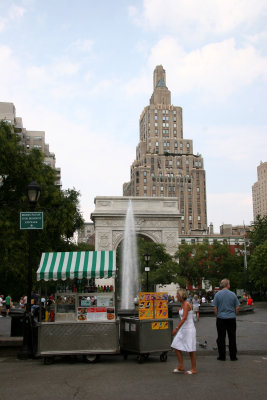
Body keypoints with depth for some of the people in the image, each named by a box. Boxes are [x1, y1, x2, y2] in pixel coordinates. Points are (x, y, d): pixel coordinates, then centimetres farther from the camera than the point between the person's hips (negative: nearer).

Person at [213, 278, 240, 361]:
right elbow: (237, 308, 1)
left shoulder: (217, 294, -4)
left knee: (221, 338, 6)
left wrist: (217, 315, 9)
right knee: (232, 338, 8)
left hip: (221, 318, -1)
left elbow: (215, 308, -5)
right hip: (231, 318, 1)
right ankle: (233, 356, 13)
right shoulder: (233, 294, -2)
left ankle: (222, 356, 9)